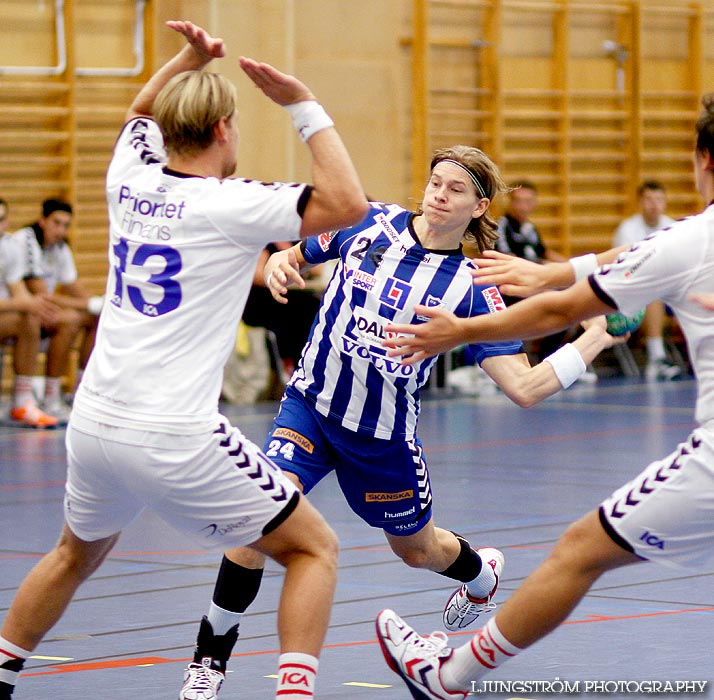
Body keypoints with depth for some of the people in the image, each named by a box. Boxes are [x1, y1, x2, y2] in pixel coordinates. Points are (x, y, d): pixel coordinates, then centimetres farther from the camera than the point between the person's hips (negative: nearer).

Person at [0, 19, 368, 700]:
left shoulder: (130, 180, 7)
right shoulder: (229, 204, -11)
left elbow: (141, 114, 30)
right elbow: (347, 204, -15)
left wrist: (191, 59, 17)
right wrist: (302, 104, -10)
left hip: (94, 425, 6)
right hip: (175, 439, -6)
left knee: (76, 554, 33)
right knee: (314, 548, 6)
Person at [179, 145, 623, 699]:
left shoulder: (471, 288, -11)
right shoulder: (370, 223, -6)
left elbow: (524, 387, -16)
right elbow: (297, 257, 11)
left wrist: (599, 336, -21)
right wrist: (279, 264, -13)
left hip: (384, 437, 0)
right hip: (310, 405, 0)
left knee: (417, 549, 21)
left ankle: (481, 573, 59)